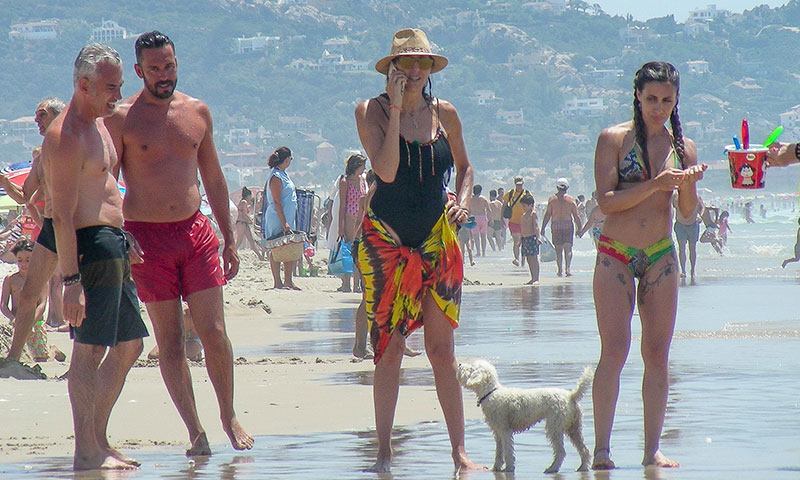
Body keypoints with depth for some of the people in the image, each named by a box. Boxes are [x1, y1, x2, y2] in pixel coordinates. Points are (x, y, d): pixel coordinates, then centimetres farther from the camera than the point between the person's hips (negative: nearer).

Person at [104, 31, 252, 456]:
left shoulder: (197, 112, 10)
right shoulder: (121, 118, -2)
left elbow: (213, 179, 17)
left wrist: (229, 238, 16)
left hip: (195, 230, 3)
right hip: (146, 236, -3)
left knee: (214, 333, -3)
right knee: (169, 341, 0)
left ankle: (229, 417, 14)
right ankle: (195, 431, 7)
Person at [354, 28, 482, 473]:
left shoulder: (445, 113, 6)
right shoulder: (371, 111, -5)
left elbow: (464, 165, 22)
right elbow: (386, 171, -19)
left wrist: (462, 201, 3)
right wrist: (396, 107, -18)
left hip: (437, 239, 3)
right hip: (386, 239, -2)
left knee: (442, 348, 0)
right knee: (390, 347, -2)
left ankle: (459, 451, 2)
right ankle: (385, 452, 5)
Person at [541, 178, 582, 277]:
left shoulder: (552, 199, 1)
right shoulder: (570, 199, 1)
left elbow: (547, 214, -1)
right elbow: (576, 216, 1)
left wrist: (543, 228, 4)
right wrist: (579, 228, 8)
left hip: (555, 225, 0)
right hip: (568, 225, 0)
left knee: (558, 249, 7)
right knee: (568, 248, 1)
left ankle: (560, 270, 4)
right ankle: (567, 268, -14)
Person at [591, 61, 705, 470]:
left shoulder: (682, 146, 8)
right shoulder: (614, 140, -3)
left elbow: (688, 211, 7)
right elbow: (606, 201, -11)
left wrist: (689, 184, -13)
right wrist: (654, 185, -20)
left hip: (661, 257, 4)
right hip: (615, 255, -4)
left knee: (657, 355, 3)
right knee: (614, 351, -11)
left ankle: (652, 449, 7)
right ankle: (601, 449, -11)